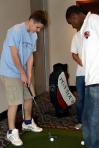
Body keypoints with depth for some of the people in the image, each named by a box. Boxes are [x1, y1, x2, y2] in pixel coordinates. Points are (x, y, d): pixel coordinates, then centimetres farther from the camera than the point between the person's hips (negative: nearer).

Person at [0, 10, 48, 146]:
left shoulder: (34, 35, 3)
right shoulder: (16, 31, -20)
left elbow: (30, 56, 5)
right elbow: (14, 55, -20)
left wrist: (29, 75, 0)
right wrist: (23, 74, -15)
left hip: (23, 72, 8)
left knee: (28, 98, 14)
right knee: (14, 102, -7)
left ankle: (28, 123, 35)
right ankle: (12, 132, 5)